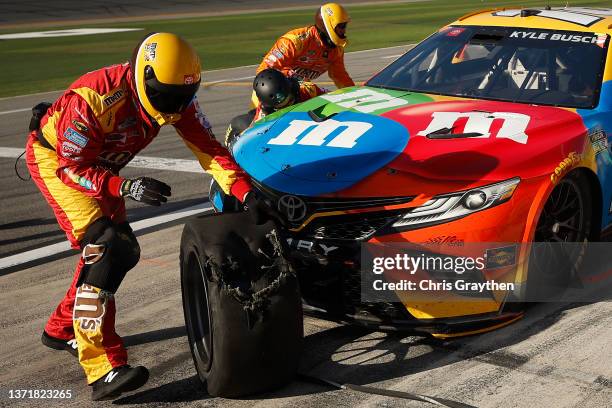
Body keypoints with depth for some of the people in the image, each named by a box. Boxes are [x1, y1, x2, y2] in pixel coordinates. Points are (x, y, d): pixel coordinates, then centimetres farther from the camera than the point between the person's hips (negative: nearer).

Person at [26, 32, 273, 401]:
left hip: (97, 164, 8)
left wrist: (247, 193, -28)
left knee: (124, 251, 8)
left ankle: (62, 329, 28)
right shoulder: (94, 99, -35)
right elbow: (71, 168, -30)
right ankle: (104, 369, -26)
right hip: (55, 157, -8)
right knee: (104, 247, -24)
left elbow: (208, 148, -17)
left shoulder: (178, 99, -17)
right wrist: (125, 187, -43)